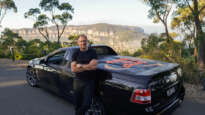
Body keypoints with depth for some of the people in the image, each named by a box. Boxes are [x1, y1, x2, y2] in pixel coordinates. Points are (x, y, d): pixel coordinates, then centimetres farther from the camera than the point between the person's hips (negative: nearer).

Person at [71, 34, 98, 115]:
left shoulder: (92, 52, 0)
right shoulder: (75, 54, 6)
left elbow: (94, 66, -14)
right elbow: (73, 69, -5)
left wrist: (80, 65, -7)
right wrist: (88, 67, -11)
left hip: (89, 82, -2)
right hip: (77, 82, 2)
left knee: (86, 105, -6)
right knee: (77, 105, 10)